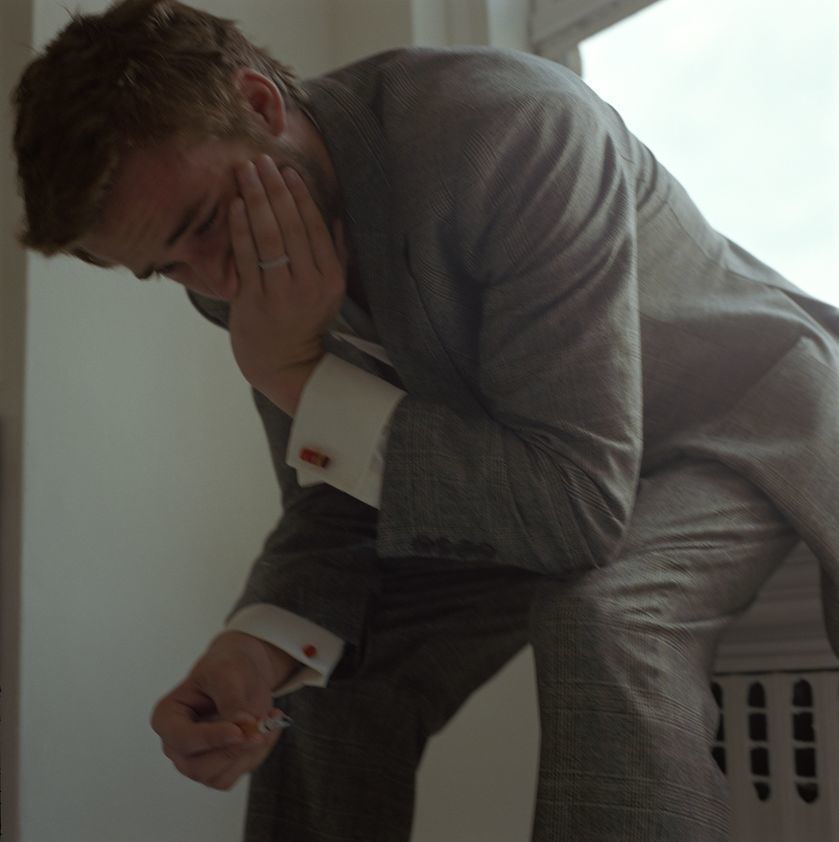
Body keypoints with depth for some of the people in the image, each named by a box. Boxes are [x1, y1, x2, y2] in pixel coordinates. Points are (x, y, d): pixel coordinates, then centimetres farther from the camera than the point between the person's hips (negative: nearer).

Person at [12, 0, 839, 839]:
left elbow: (579, 499, -35)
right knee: (323, 681, -2)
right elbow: (331, 508, -5)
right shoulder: (252, 268, -12)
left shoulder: (513, 127, -35)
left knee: (594, 617, -35)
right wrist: (261, 647, -27)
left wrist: (297, 378, -35)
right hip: (535, 491, 6)